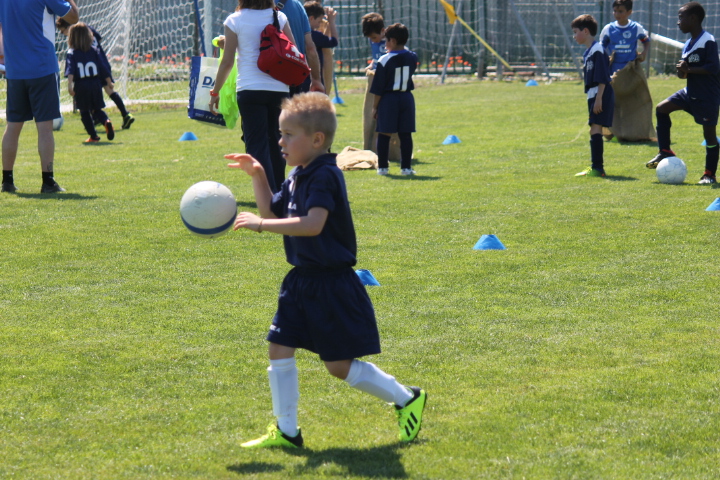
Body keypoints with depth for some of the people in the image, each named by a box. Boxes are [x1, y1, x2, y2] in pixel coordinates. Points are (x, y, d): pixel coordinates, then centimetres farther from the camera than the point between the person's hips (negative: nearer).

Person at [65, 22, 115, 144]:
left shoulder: (72, 53, -3)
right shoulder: (95, 51, 5)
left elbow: (70, 70, -17)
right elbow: (103, 68, 5)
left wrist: (70, 84, -25)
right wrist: (109, 82, 12)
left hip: (81, 87, -3)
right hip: (95, 84, 3)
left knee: (85, 112, 10)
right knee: (97, 109, 14)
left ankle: (93, 136, 8)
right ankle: (106, 121, -17)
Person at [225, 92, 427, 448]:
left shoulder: (325, 176, -20)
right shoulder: (297, 177, 9)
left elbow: (313, 224, -32)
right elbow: (272, 211, 21)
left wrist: (261, 224, -32)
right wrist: (257, 175, 9)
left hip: (331, 285, -9)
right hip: (302, 282, 9)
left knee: (340, 365, -2)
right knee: (279, 349, 3)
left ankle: (406, 400, 16)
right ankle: (286, 431, 11)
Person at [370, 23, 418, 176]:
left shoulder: (385, 60, -10)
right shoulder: (412, 58, 1)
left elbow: (378, 87, -8)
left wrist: (375, 106, 0)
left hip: (389, 99, -4)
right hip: (407, 98, 4)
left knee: (384, 134, 4)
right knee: (405, 134, 6)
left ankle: (382, 166, 5)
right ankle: (406, 167, 5)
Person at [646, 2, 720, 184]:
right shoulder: (688, 44, 11)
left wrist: (689, 70, -22)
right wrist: (682, 70, -7)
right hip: (691, 92, 8)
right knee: (661, 108, -2)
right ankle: (665, 152, 6)